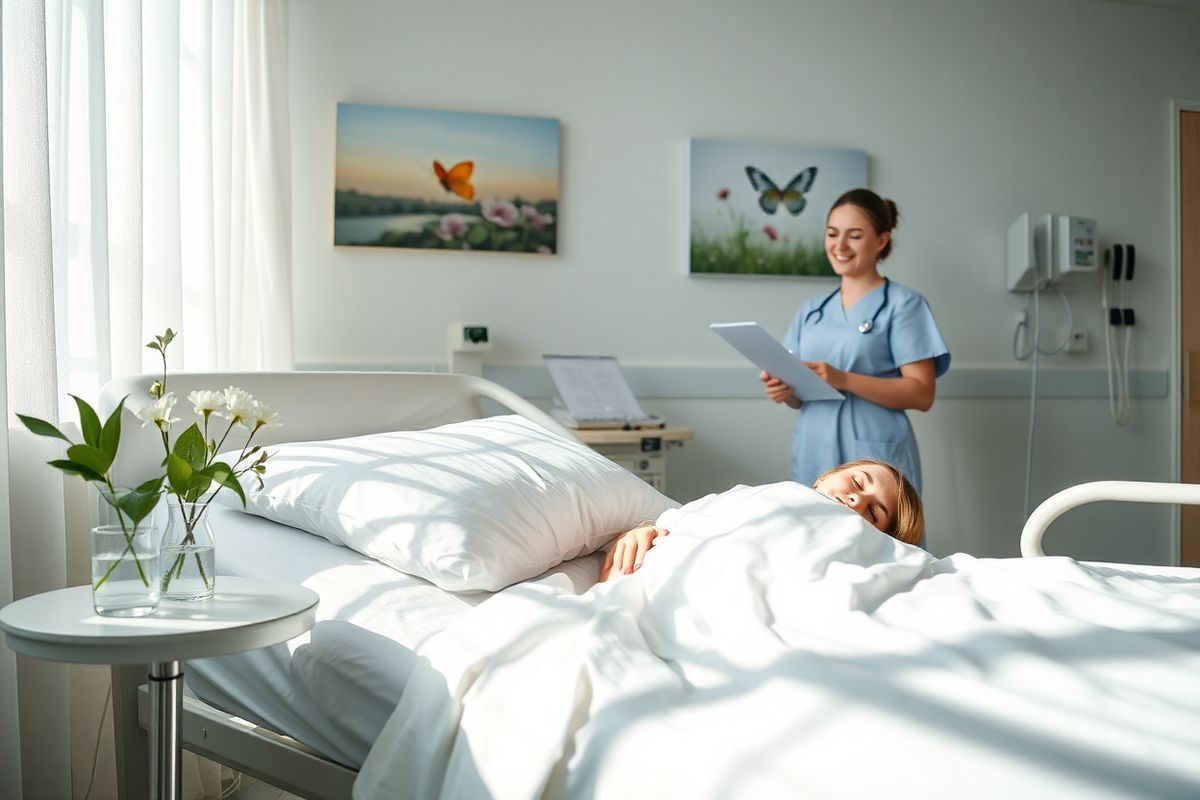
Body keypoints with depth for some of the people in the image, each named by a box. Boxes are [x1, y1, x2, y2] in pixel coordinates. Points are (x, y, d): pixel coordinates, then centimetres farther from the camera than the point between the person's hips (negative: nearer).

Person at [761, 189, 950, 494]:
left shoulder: (903, 304, -3)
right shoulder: (812, 309, 13)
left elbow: (922, 394, -10)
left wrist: (843, 380, -21)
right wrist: (783, 389, -8)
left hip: (875, 460, -5)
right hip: (813, 458, 5)